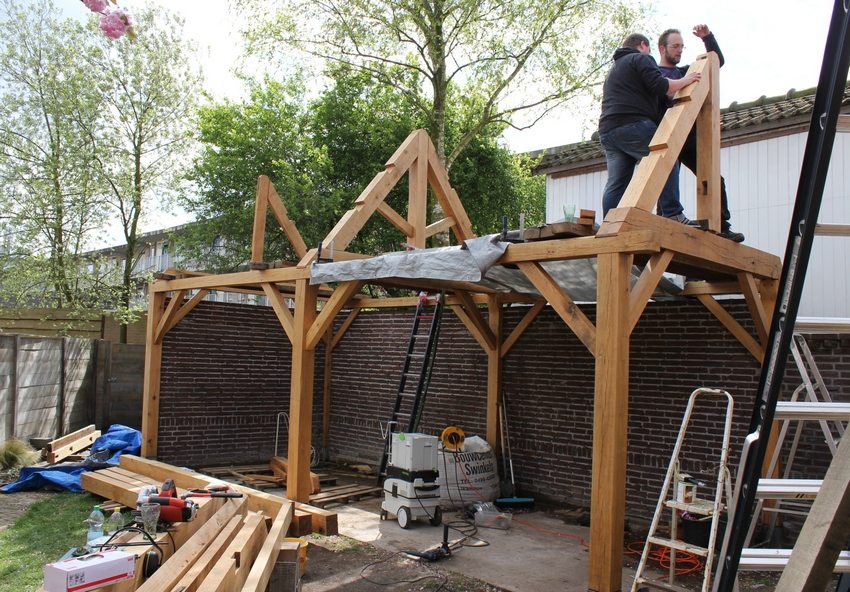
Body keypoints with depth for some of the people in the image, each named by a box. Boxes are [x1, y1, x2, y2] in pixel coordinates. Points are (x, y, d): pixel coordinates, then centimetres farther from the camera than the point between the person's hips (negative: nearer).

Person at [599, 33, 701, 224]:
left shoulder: (614, 69, 35)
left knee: (616, 183, 3)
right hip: (633, 125, -8)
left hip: (607, 130, 9)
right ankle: (673, 215, -14)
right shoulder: (641, 59, 7)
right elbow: (660, 86, -6)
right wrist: (685, 81, 8)